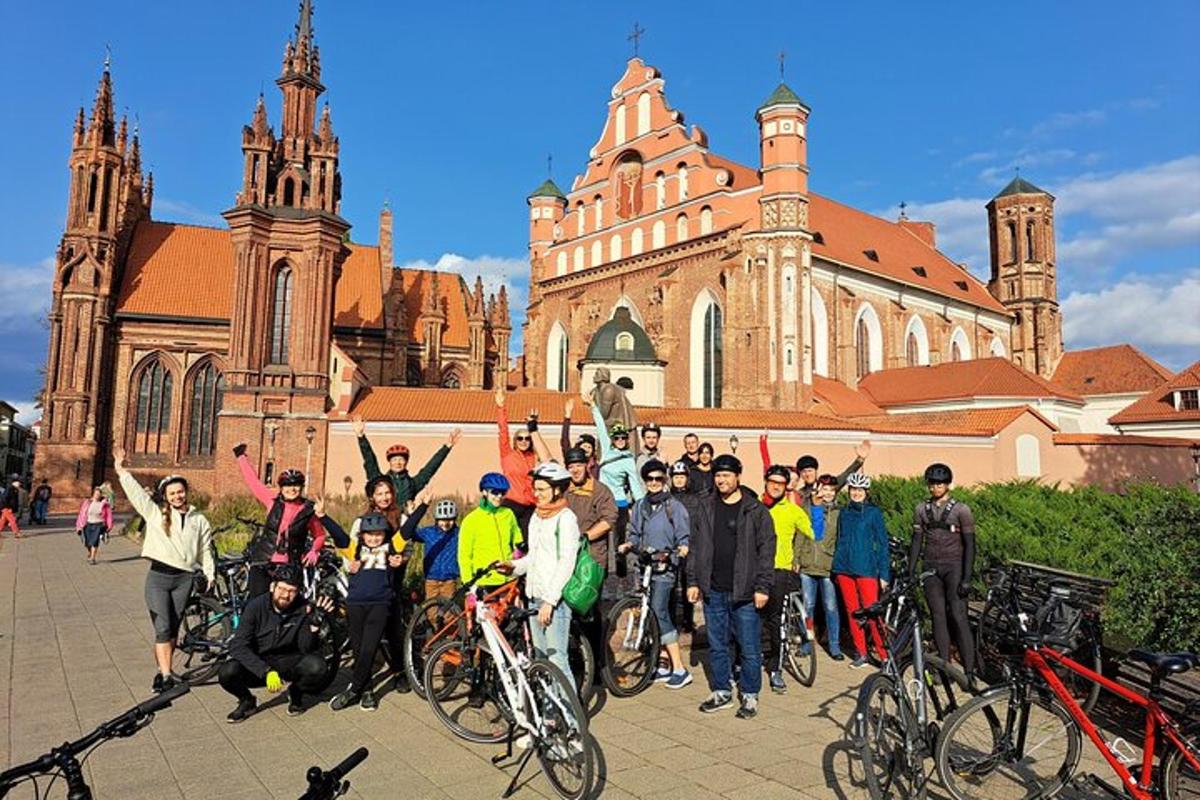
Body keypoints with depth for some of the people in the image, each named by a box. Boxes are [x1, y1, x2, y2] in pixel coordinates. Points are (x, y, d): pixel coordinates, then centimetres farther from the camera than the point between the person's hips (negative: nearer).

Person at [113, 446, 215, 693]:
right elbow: (136, 491, 1)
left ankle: (163, 672, 17)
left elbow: (205, 550, 14)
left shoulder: (199, 520, 11)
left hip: (184, 578, 2)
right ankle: (165, 675, -7)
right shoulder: (155, 513, 6)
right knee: (163, 629, -8)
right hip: (158, 576, -2)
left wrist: (210, 574, 8)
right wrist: (120, 468, -3)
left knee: (173, 628, 7)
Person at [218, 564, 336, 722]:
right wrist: (266, 672, -33)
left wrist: (314, 625, -33)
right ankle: (247, 701, 5)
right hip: (258, 662, 0)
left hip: (288, 662, 0)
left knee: (317, 667, -29)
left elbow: (306, 649, -13)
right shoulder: (256, 606, -16)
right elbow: (238, 646, -22)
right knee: (227, 673, -30)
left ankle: (295, 693, 6)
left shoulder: (303, 609, -13)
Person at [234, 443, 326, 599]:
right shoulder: (273, 501, 2)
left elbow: (320, 535, 9)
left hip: (290, 568, -2)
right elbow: (253, 481, 12)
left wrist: (314, 551, -9)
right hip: (263, 564, 2)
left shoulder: (308, 510, -3)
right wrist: (241, 456, 21)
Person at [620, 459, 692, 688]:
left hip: (664, 567, -6)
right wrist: (629, 544, -3)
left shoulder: (674, 506, -2)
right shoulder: (639, 506, 13)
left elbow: (684, 536, -2)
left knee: (659, 612, -16)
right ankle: (664, 665, 20)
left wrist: (682, 548, -23)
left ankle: (679, 668, -10)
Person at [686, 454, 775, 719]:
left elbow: (766, 550, -7)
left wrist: (762, 587, -11)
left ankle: (750, 695, 20)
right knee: (717, 646, 13)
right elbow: (697, 546, 11)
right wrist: (693, 581, 6)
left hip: (744, 593, -4)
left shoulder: (755, 510, -5)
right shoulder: (707, 508, 8)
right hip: (713, 591, 4)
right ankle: (722, 692, 27)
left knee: (749, 648, 4)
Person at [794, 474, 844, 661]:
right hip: (807, 566, 1)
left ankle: (834, 646, 12)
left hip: (828, 567, -1)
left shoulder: (837, 512, 6)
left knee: (831, 607, 1)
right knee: (807, 606, 6)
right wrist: (796, 560, 1)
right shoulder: (806, 509, 8)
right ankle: (805, 644, 18)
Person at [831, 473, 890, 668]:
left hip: (866, 568, -4)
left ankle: (885, 655, 0)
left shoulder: (873, 512, -1)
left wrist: (884, 573, -6)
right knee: (852, 612, 7)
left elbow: (882, 543, -1)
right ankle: (861, 654, 16)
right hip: (845, 569, 5)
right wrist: (836, 567, 14)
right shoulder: (844, 513, 11)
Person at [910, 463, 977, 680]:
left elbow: (969, 544, -5)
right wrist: (910, 572, 5)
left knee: (958, 616, -11)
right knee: (938, 617, 2)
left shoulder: (961, 509, -2)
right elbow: (916, 541, 10)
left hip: (954, 566, -3)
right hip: (930, 568, 3)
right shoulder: (921, 509, 9)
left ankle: (969, 670, -7)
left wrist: (966, 578, -11)